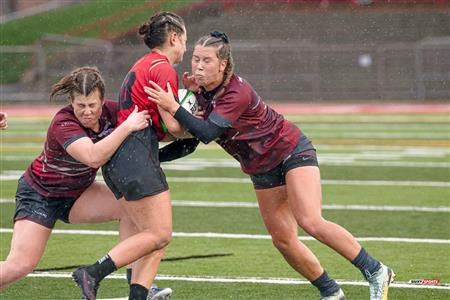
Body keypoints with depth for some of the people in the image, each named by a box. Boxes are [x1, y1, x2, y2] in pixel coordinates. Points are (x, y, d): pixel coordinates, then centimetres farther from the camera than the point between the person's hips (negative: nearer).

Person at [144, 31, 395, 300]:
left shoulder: (237, 93, -28)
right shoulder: (205, 89, -4)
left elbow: (208, 133, -36)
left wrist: (173, 107, -42)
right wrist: (192, 94, -9)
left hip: (292, 152, -8)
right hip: (262, 169, 8)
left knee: (311, 222, -24)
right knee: (282, 239, 2)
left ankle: (376, 272, -15)